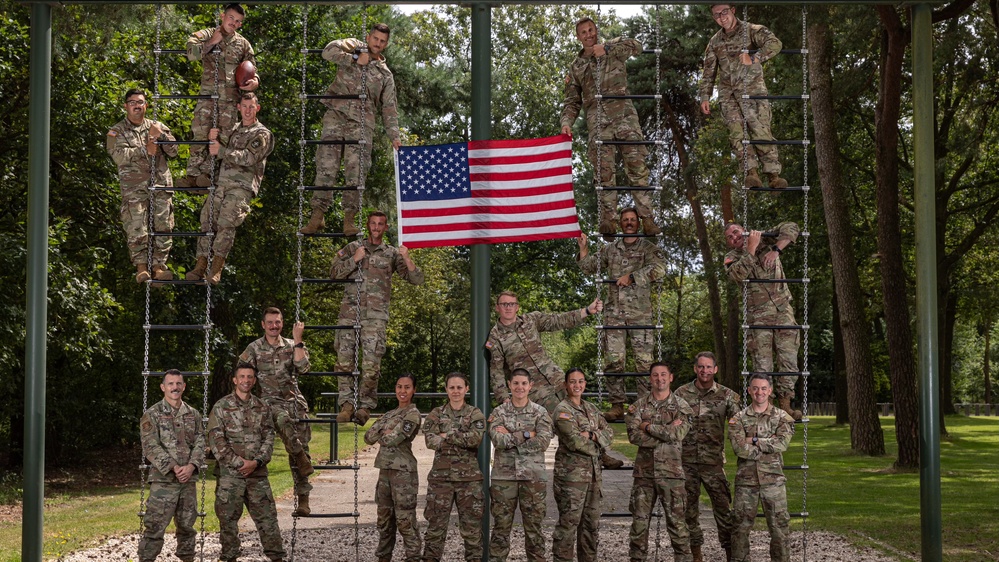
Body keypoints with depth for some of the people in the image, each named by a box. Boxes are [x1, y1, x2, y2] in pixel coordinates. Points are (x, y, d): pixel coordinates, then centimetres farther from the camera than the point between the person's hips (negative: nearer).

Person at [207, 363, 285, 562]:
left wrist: (256, 462, -10)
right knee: (228, 519, 2)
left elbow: (269, 439, 6)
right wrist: (238, 463, -12)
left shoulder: (262, 408, 10)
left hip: (257, 473, 3)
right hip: (229, 473, -3)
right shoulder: (221, 407, 0)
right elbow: (216, 440, -6)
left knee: (267, 516, 3)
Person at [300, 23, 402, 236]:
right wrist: (355, 59, -6)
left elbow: (389, 108, 16)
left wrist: (394, 136, 4)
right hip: (336, 114, -2)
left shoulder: (385, 75, 19)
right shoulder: (354, 47, 14)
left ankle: (349, 218, -4)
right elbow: (329, 51, -5)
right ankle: (318, 214, -8)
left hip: (362, 122, 2)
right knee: (326, 164, -8)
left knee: (356, 170, -7)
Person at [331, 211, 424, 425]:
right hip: (350, 311, 1)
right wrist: (354, 259, -4)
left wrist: (407, 259, -8)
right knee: (344, 358, -4)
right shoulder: (353, 248, 15)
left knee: (371, 362, -8)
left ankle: (365, 405, 1)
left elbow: (417, 279, 8)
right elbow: (334, 273, 8)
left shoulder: (392, 253, 13)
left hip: (376, 313, -1)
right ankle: (347, 402, 3)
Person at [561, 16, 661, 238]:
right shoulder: (576, 67, 18)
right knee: (604, 171, -6)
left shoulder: (613, 47, 12)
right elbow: (572, 101, 17)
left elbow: (636, 46, -8)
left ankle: (647, 218, -8)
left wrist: (607, 49, -15)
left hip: (624, 114, -1)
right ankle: (608, 220, -6)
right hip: (598, 120, 2)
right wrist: (566, 122, -1)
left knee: (637, 166, -7)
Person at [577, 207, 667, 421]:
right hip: (614, 312, 3)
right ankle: (617, 405, 0)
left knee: (644, 360, -4)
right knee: (614, 359, -4)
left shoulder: (648, 248, 6)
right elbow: (588, 267, 23)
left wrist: (631, 277, -14)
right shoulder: (610, 249, 17)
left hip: (640, 313, -2)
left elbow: (659, 269, -11)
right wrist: (583, 248, 7)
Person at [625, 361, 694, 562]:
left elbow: (678, 434, -15)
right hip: (644, 470, 2)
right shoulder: (639, 406, 6)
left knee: (676, 520, 1)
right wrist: (665, 433, -14)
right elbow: (634, 435, -9)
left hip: (671, 471, -2)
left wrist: (649, 427, -10)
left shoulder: (681, 406, 1)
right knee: (639, 519, 6)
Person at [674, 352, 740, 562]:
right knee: (689, 507, 9)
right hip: (686, 460, 2)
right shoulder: (681, 393, 4)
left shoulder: (726, 395, 1)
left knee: (723, 506, -4)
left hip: (713, 460, -1)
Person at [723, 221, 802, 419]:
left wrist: (776, 250, -9)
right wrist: (751, 249, -17)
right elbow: (738, 274, -16)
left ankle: (785, 404, -1)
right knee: (762, 362, -4)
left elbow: (791, 228, 2)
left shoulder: (764, 240, 11)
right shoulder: (731, 258, 6)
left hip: (782, 309, 2)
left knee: (788, 356, -3)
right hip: (758, 314, -2)